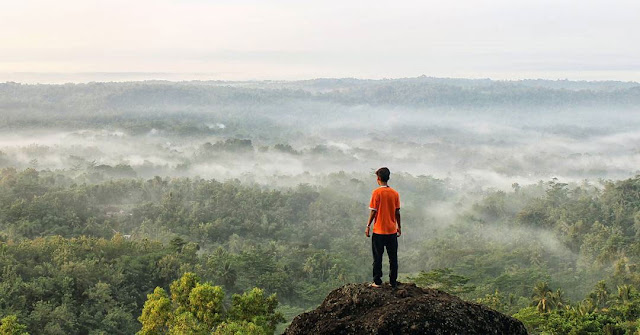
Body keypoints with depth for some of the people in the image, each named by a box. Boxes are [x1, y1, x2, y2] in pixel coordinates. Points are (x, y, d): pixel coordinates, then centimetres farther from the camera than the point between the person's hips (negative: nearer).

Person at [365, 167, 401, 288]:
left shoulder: (377, 192, -10)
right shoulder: (395, 193, 2)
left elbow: (373, 211, -10)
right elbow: (397, 212, 5)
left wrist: (368, 226, -1)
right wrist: (399, 226, 16)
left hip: (379, 230, -3)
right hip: (392, 230, 3)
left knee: (378, 257, 6)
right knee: (393, 258, 9)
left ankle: (377, 282, 8)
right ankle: (393, 282, 12)